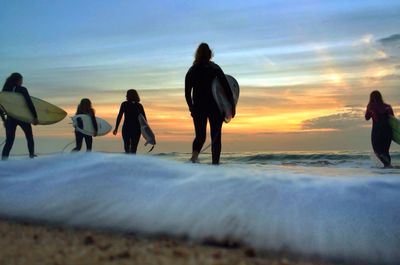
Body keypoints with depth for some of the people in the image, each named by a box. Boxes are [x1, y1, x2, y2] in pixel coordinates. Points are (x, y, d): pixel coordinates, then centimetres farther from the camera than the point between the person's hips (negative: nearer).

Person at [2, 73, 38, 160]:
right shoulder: (22, 90, -8)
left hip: (10, 118, 3)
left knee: (9, 140, 4)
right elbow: (29, 103, -15)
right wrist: (35, 117, -15)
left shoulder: (5, 90, 5)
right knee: (29, 137, 18)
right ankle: (32, 154, 22)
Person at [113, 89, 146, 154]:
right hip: (136, 129, 1)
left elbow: (119, 116, -5)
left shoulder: (124, 104, 0)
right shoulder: (139, 105, 5)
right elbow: (144, 119, 1)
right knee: (133, 149, 4)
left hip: (126, 128, -1)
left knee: (127, 147, 15)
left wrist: (116, 128, -3)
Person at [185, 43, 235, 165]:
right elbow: (227, 88, -7)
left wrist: (192, 107, 17)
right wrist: (232, 105, -2)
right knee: (216, 136, 6)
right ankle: (215, 162, 1)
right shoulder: (215, 68, -2)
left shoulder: (191, 71, 5)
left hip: (198, 108, 2)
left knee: (200, 136, 9)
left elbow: (187, 93, 6)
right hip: (215, 108, -2)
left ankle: (195, 154, -20)